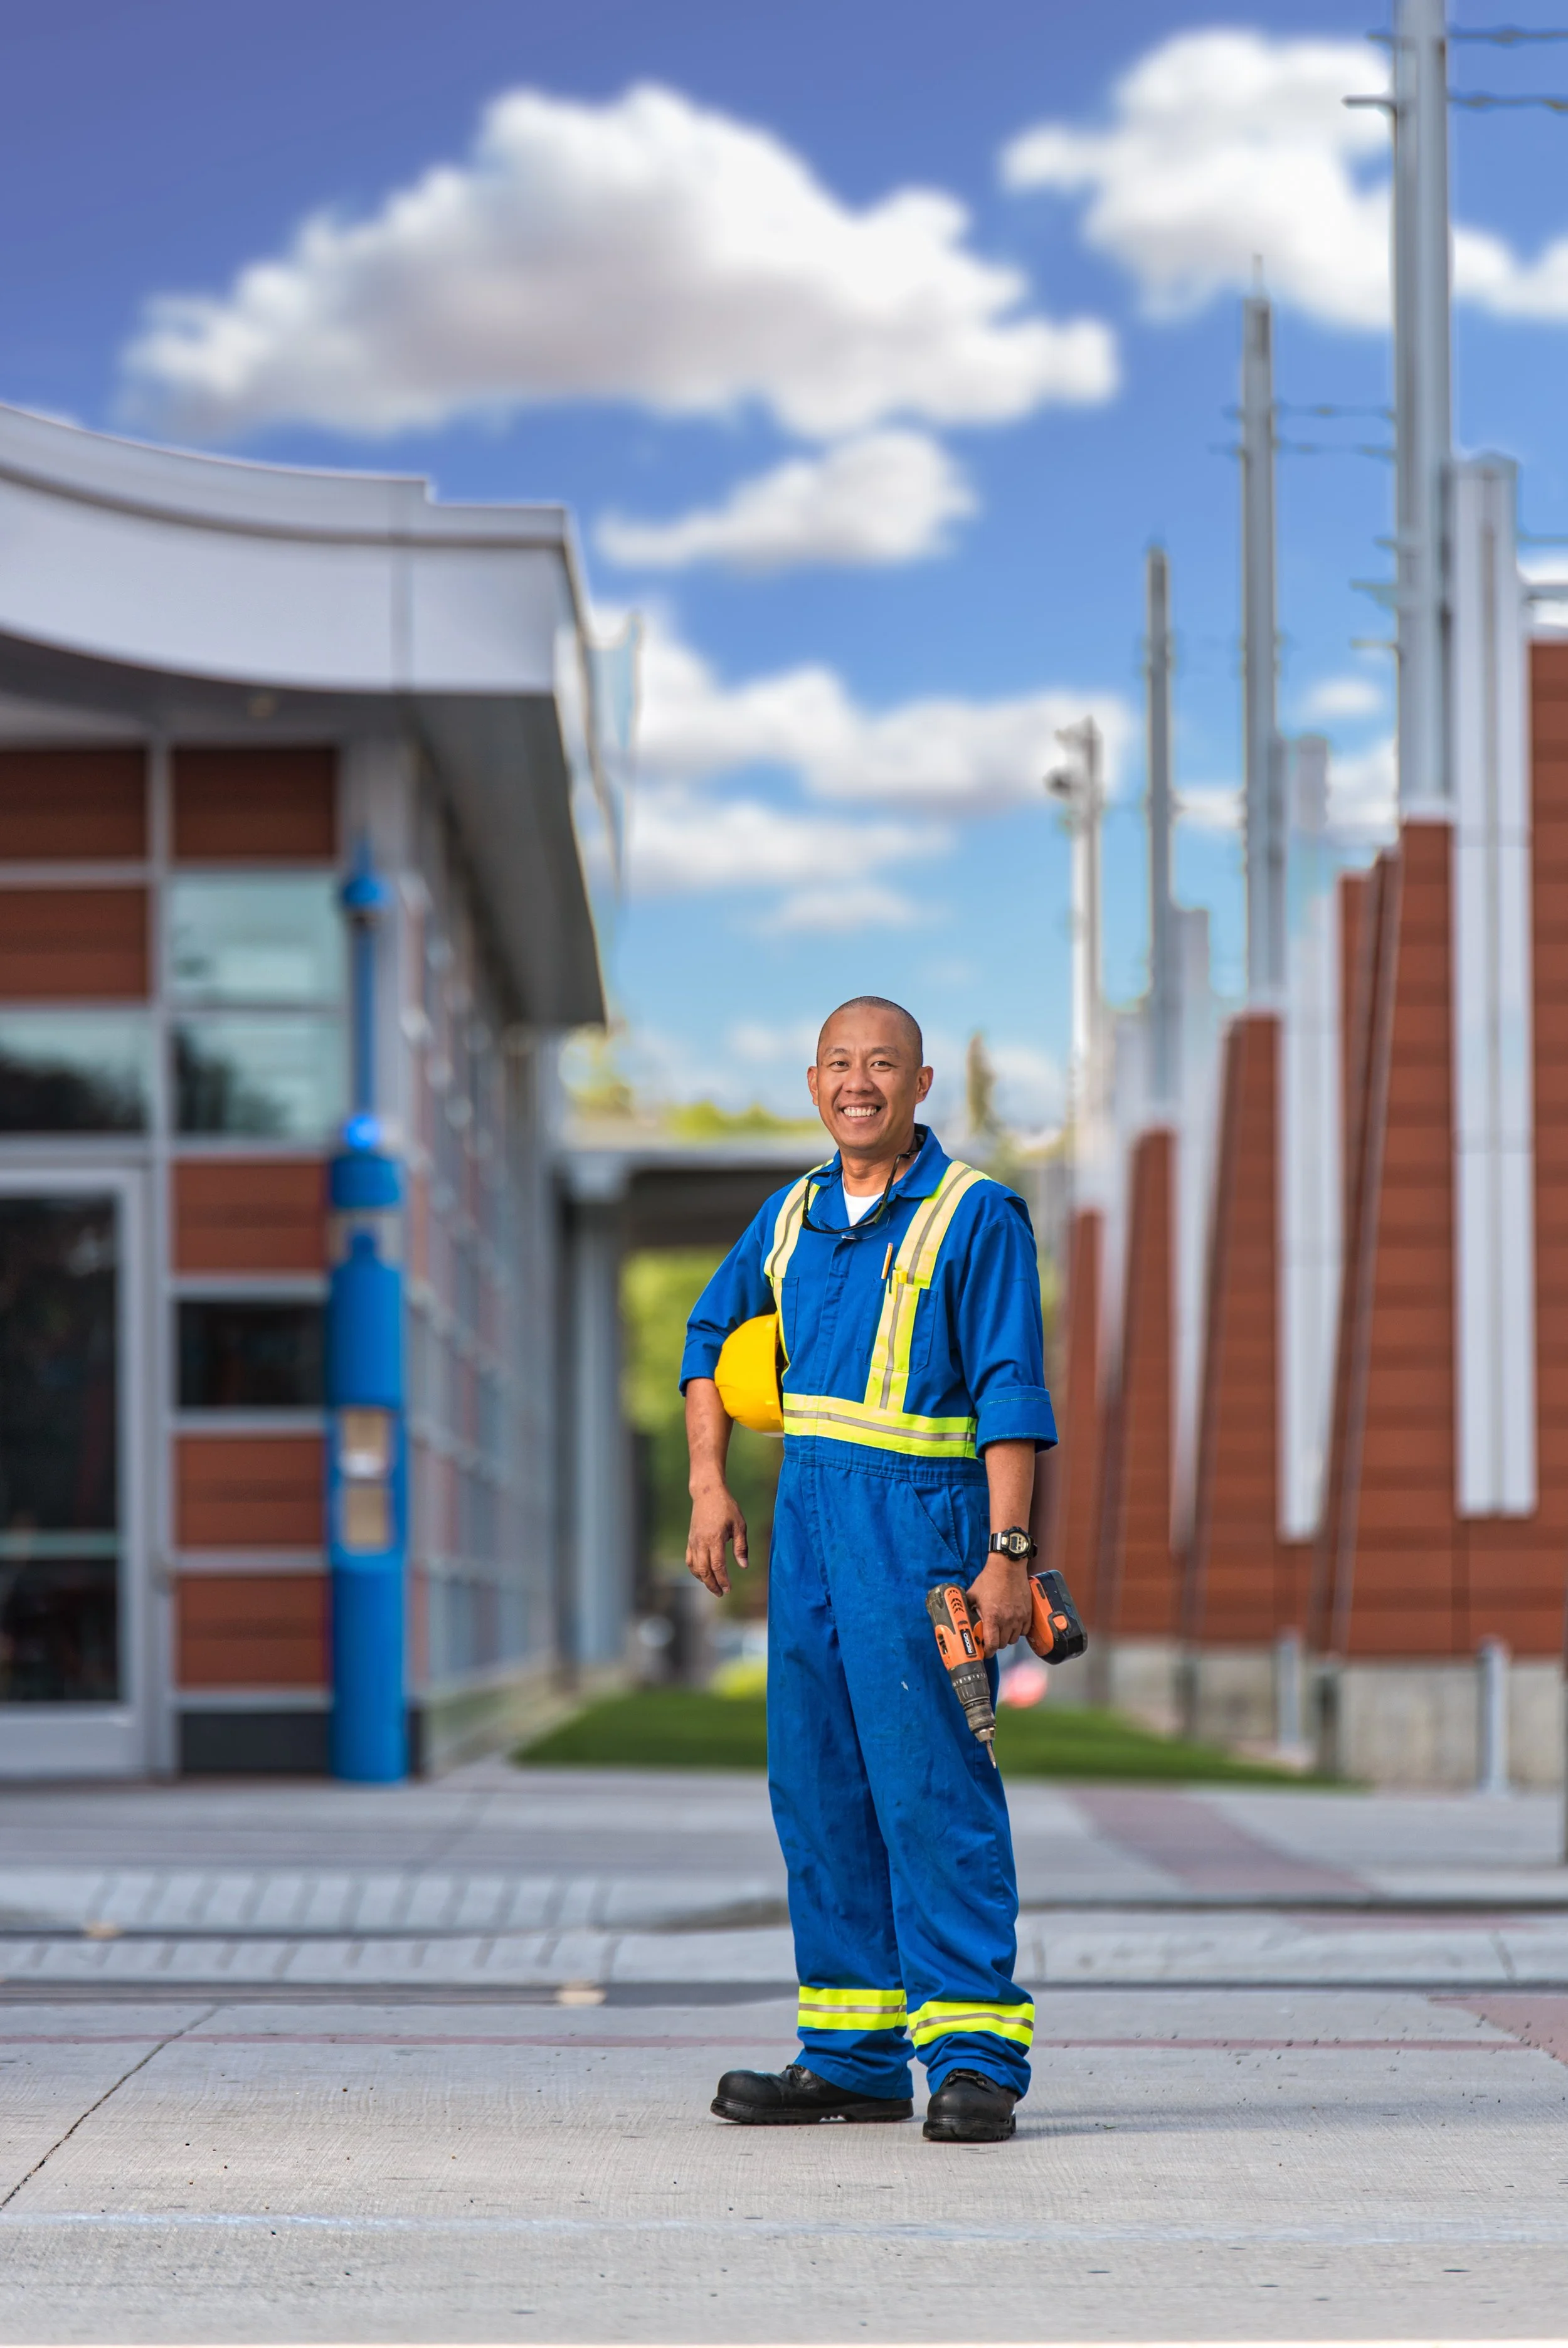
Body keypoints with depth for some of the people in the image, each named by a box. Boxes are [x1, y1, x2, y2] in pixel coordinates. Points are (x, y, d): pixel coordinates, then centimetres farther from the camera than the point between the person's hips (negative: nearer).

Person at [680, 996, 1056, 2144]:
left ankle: (976, 2057, -8)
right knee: (819, 1791, 8)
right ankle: (854, 2054, 15)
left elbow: (1012, 1397, -10)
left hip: (921, 1520, -7)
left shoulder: (976, 1216, -6)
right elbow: (714, 1337, 26)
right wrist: (710, 1483, 13)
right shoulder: (795, 1215, 13)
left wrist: (1006, 1554, -17)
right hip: (808, 1519, 7)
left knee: (931, 1789, -10)